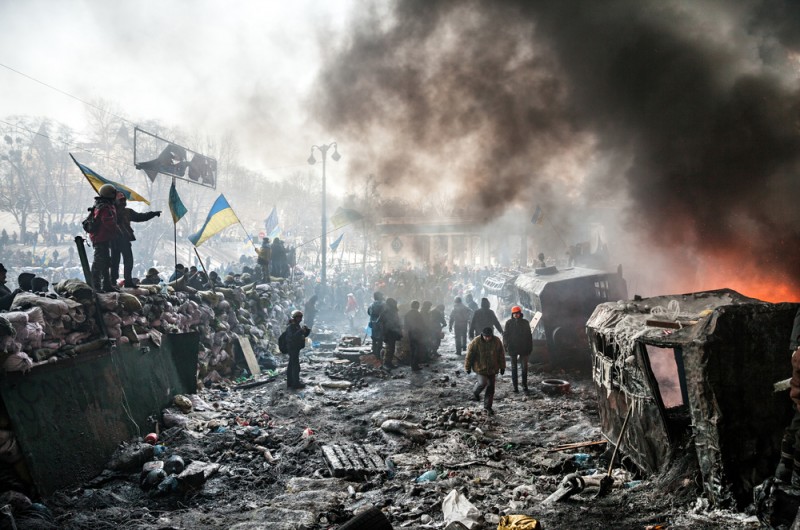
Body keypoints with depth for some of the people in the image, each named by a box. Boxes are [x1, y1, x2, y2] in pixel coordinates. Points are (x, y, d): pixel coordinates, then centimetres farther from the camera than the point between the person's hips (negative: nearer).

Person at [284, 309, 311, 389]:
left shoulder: (297, 326, 12)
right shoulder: (290, 327, -16)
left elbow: (304, 335, 14)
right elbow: (293, 337, -30)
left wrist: (307, 330, -6)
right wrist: (301, 331, -36)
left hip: (295, 348, 10)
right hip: (293, 348, -10)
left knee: (291, 365, 14)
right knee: (296, 366, -9)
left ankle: (290, 382, 22)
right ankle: (296, 383, -6)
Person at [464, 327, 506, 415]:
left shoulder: (497, 341, -5)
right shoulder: (476, 342, -16)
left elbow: (501, 355, 6)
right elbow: (469, 355, -8)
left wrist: (502, 367, 8)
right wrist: (468, 367, -3)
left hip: (492, 369, 3)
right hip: (480, 368, -3)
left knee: (491, 387, 5)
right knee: (482, 383, -18)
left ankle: (487, 406, 19)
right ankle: (475, 392, 17)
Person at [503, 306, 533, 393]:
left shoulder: (525, 323, 3)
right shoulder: (509, 323, -1)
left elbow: (529, 336, 7)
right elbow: (505, 335, -1)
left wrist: (530, 347, 3)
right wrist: (505, 345, -11)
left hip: (523, 349, 1)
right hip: (513, 348, 0)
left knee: (524, 367, 0)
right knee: (514, 367, 7)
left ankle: (524, 385, 8)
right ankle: (515, 386, 13)